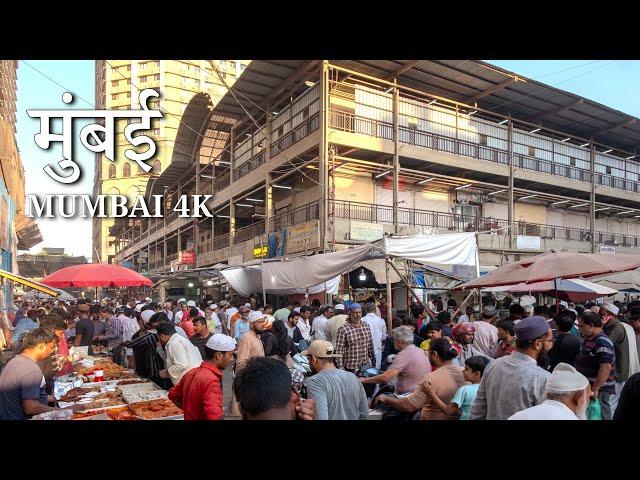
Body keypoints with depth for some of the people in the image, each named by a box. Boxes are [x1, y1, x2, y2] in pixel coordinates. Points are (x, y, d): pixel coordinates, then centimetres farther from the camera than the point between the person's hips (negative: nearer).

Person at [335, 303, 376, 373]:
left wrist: (373, 359, 14)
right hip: (351, 368, -5)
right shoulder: (343, 329, -12)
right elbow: (339, 351, -11)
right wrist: (340, 367, -13)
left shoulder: (366, 326, 5)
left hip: (366, 365, 5)